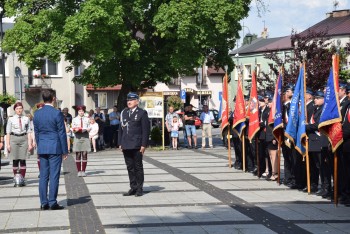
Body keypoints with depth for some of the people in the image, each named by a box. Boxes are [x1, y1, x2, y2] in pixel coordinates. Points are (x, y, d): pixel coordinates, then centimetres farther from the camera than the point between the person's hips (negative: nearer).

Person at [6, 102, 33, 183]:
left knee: (23, 160, -2)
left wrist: (30, 143, 1)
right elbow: (8, 132, 4)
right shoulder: (11, 119, 4)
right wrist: (8, 144, -2)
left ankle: (22, 178, 4)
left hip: (24, 139, 0)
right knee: (15, 160, 2)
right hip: (14, 138, 0)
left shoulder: (26, 119, 6)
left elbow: (29, 132, 6)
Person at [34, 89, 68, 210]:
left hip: (42, 149, 5)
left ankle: (44, 203, 9)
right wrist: (65, 151, -2)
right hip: (55, 148, -5)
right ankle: (52, 202, -1)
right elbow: (62, 133, -8)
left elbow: (36, 132, 12)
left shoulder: (37, 114, 6)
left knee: (43, 176, 8)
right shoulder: (57, 113, -11)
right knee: (54, 176, -1)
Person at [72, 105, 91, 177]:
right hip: (77, 137, -1)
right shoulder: (74, 119, 8)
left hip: (85, 137, 1)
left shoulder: (87, 119, 10)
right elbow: (73, 129, 4)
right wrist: (75, 130, -17)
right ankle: (79, 171, 3)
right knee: (78, 155, -2)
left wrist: (85, 129, -13)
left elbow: (89, 128, 7)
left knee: (84, 154, -2)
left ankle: (83, 171, 4)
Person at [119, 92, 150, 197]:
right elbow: (121, 128, 16)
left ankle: (139, 188, 9)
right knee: (130, 167, 8)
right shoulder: (124, 112, 14)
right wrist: (120, 143, 10)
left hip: (136, 145, -5)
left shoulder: (142, 113, -2)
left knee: (138, 167, 2)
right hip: (126, 145, 5)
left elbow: (145, 130, -6)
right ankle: (133, 187, 15)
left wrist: (143, 145, -12)